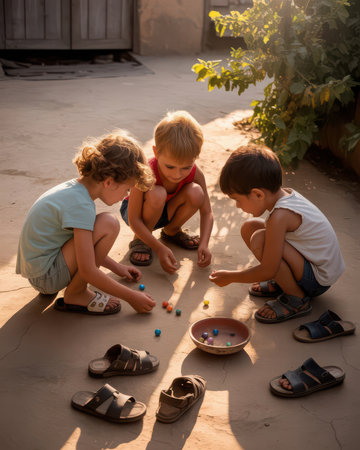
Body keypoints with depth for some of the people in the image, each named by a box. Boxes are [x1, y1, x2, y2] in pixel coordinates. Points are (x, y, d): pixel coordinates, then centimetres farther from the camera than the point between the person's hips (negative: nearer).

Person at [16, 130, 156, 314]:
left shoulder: (75, 187, 5)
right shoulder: (80, 205, -24)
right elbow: (88, 271, -23)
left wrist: (116, 267, 22)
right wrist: (132, 297, -16)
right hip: (45, 276, -10)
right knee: (109, 225, -20)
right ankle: (75, 295, -7)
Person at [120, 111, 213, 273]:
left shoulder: (195, 174, -24)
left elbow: (207, 212, -16)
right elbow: (134, 220, -32)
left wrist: (204, 244, -32)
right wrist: (160, 248, -39)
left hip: (165, 213, 4)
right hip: (136, 212, -4)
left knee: (195, 193, -27)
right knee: (157, 194, -38)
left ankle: (171, 231, 4)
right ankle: (139, 240, -11)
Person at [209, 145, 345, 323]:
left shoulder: (280, 216, -30)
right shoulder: (285, 193, -5)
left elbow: (267, 271, -24)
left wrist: (230, 277, -10)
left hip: (318, 280, -9)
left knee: (259, 240, -30)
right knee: (249, 226, 4)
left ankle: (296, 300, -11)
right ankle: (284, 281, 11)